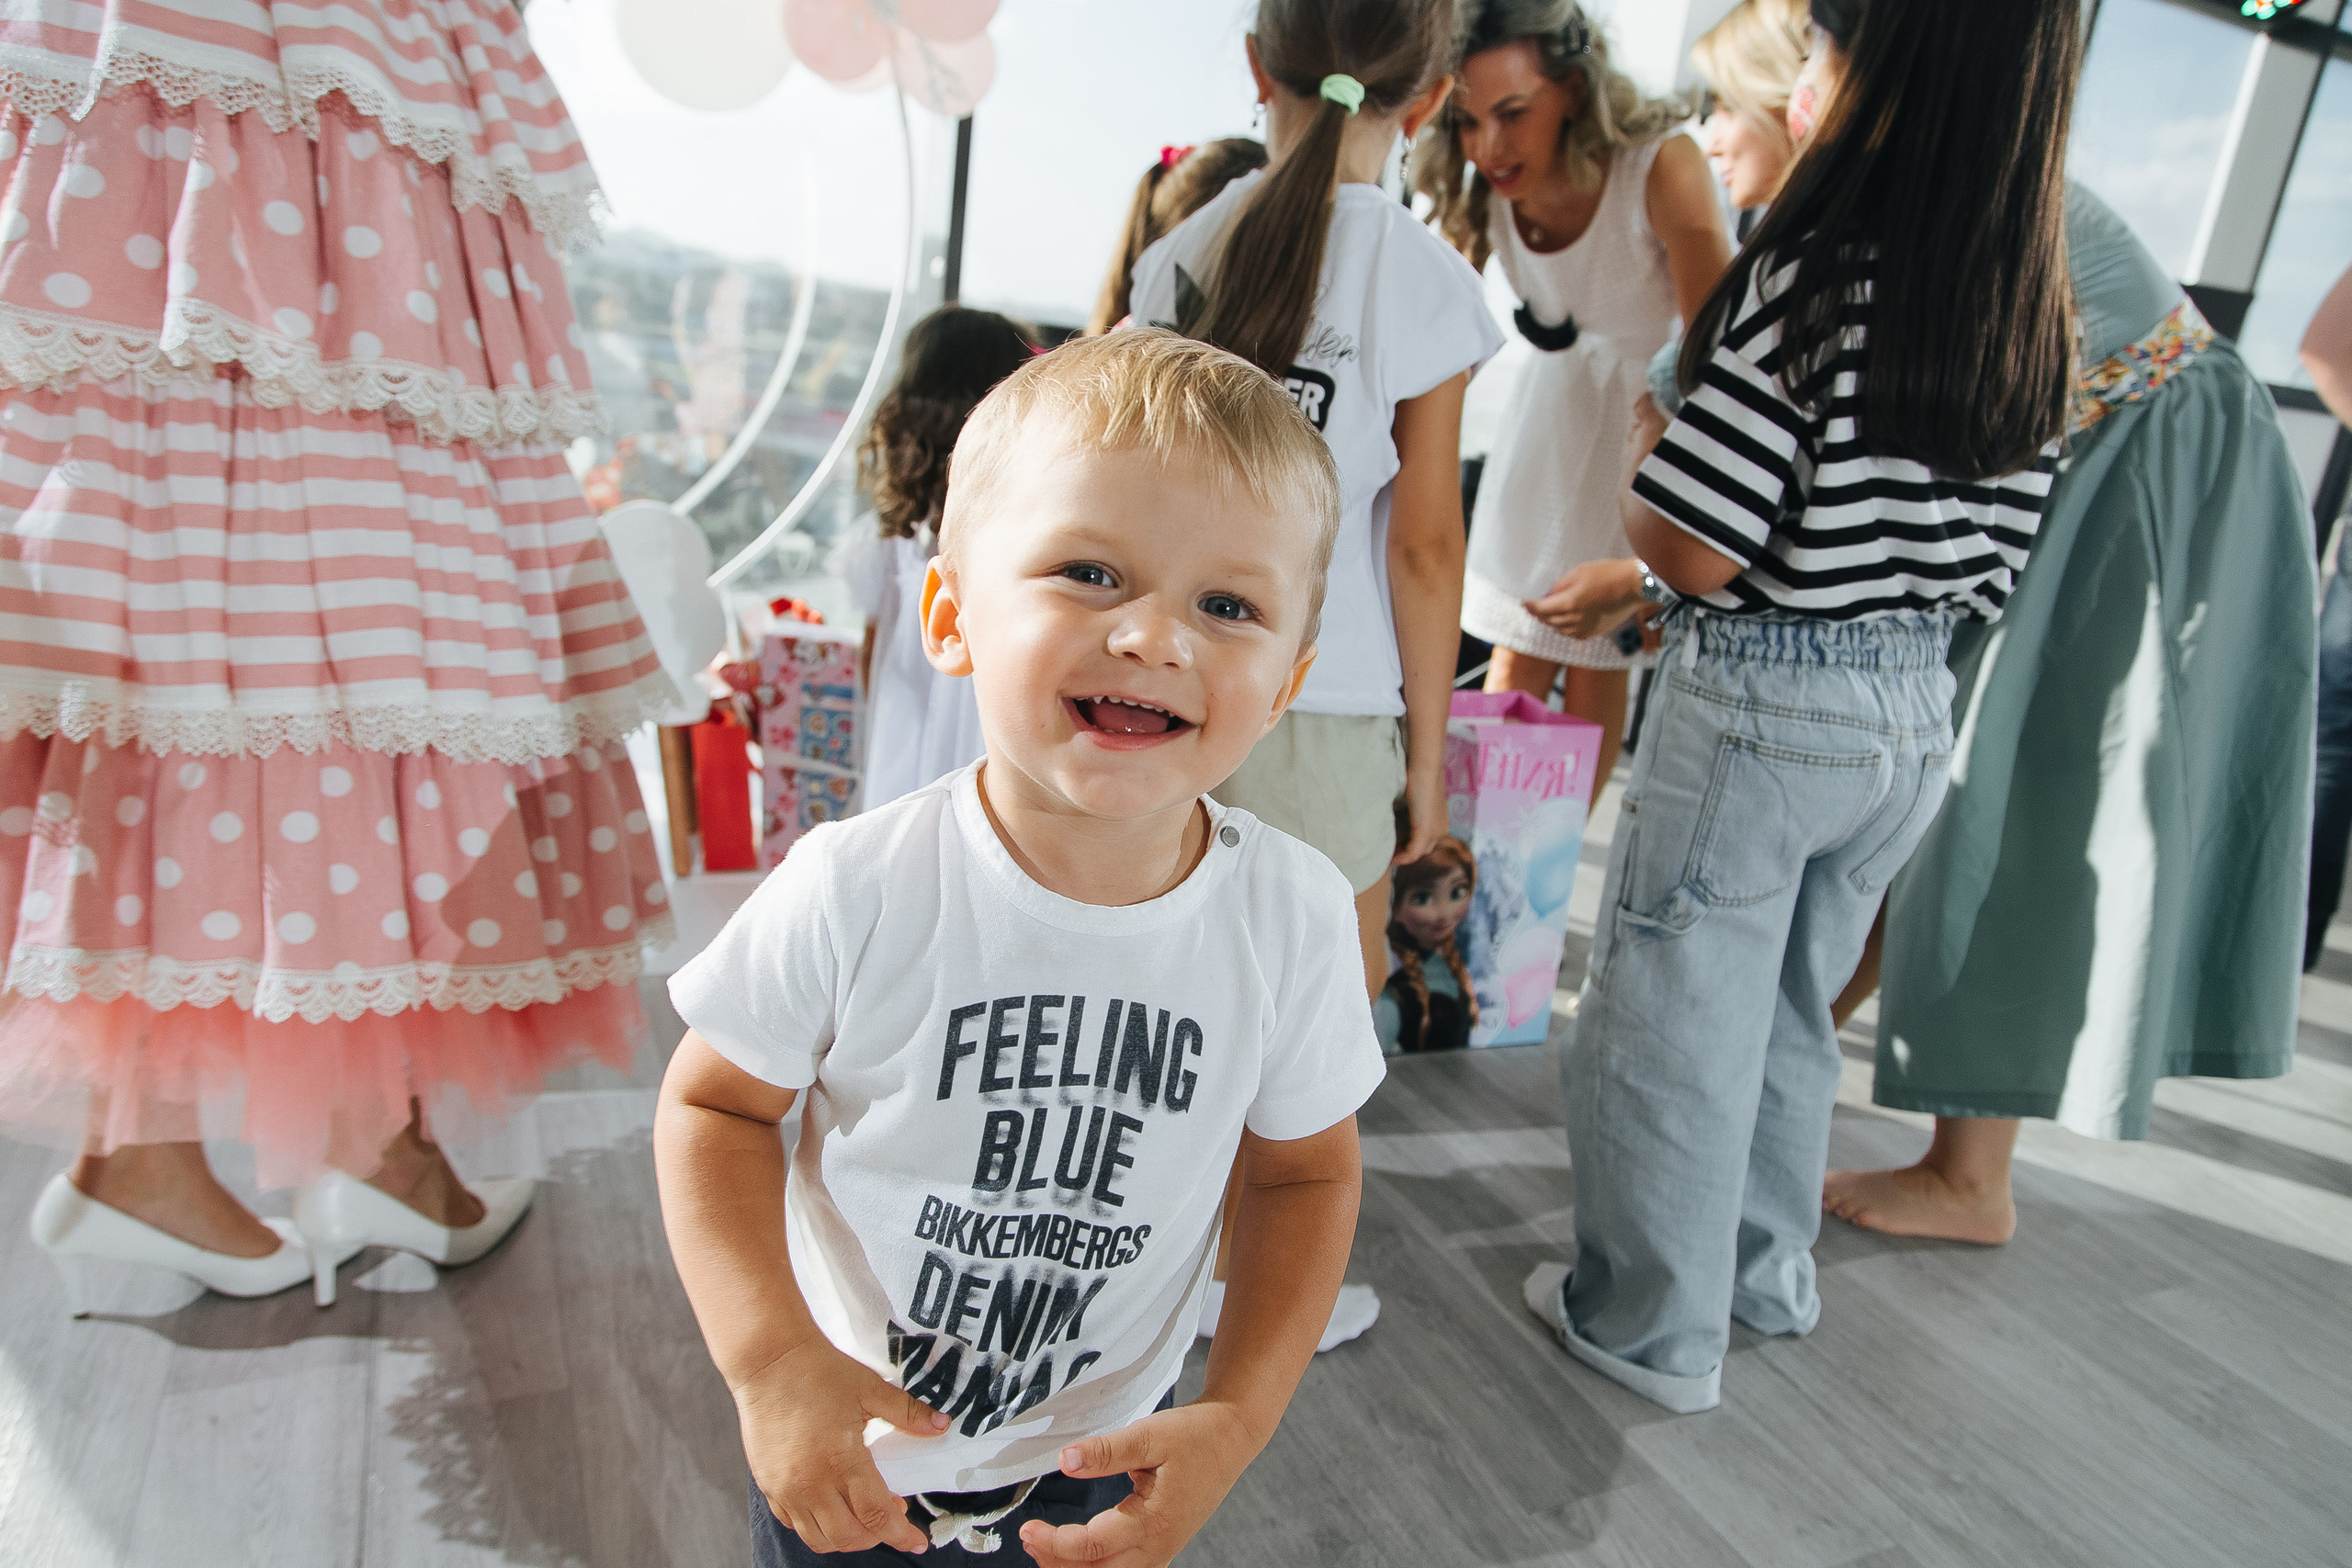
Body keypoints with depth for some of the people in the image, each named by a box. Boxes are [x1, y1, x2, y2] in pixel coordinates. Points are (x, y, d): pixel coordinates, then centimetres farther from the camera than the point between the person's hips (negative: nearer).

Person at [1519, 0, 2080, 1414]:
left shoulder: (1812, 279, -19)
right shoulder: (2041, 323, 4)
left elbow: (1694, 553, -20)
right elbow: (1992, 575, 8)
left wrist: (1643, 468, -1)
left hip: (1758, 705, -7)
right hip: (1917, 717, 7)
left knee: (1676, 1022, 9)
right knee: (1794, 1014, 24)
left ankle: (1655, 1327, 25)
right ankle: (1769, 1278, 42)